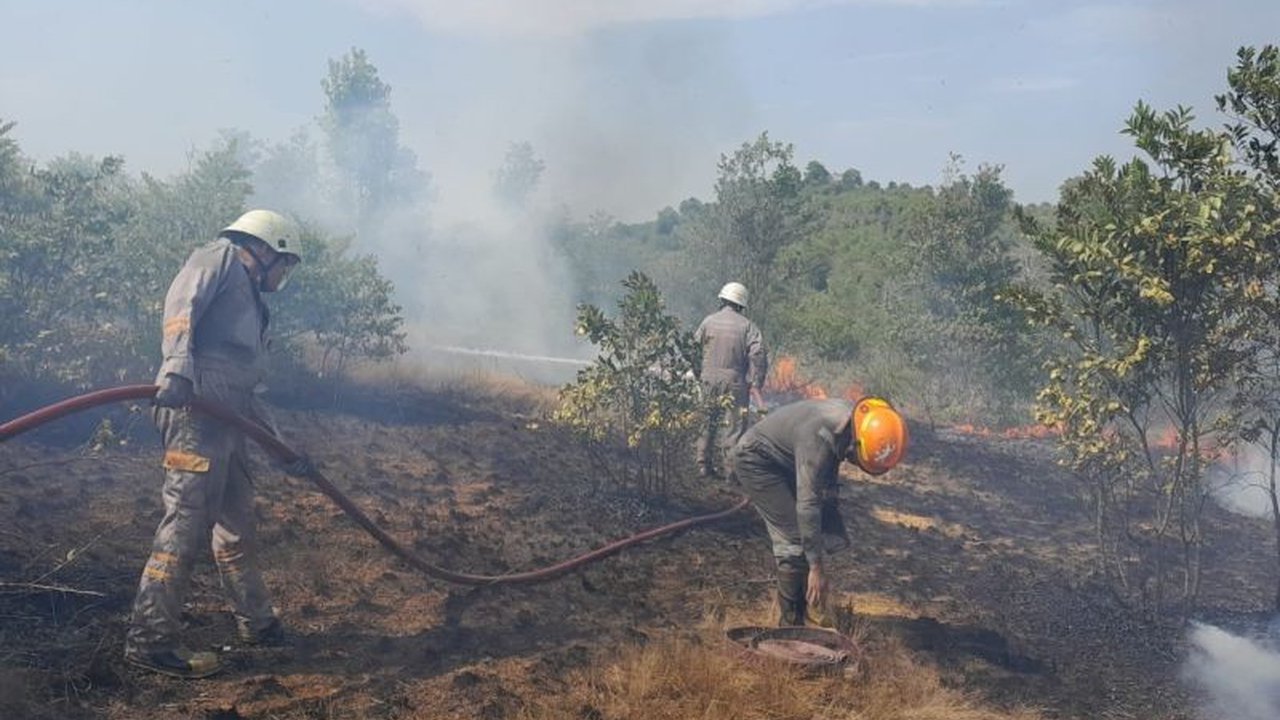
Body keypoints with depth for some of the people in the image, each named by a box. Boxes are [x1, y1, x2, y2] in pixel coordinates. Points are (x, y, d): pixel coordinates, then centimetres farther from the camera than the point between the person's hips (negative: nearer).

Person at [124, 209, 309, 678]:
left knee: (236, 523, 15)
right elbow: (181, 303, -14)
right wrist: (178, 370, -29)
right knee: (187, 520, -11)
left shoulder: (250, 305, 31)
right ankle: (149, 638, -8)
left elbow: (249, 392, 31)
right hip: (195, 406, -10)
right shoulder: (222, 257, 7)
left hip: (225, 418, 10)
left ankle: (256, 622, 27)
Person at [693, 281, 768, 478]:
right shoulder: (747, 325, -1)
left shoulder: (708, 321, 3)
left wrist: (697, 374, 15)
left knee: (707, 422, 12)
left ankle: (704, 465, 16)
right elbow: (758, 354, -9)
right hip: (735, 382, -2)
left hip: (709, 379, 3)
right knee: (734, 425, 2)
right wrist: (756, 384, -5)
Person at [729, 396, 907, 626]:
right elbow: (807, 504, -35)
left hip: (782, 464, 9)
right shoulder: (820, 437, -36)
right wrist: (816, 568, -31)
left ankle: (801, 611, 16)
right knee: (795, 539, -14)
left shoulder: (848, 421, -10)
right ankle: (791, 623, -5)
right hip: (755, 461, -9)